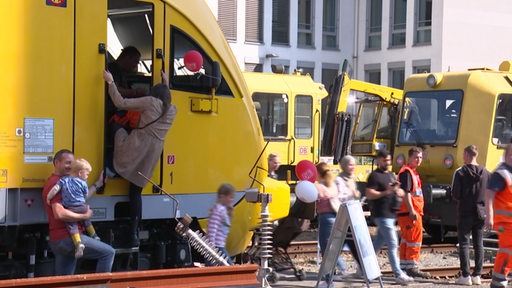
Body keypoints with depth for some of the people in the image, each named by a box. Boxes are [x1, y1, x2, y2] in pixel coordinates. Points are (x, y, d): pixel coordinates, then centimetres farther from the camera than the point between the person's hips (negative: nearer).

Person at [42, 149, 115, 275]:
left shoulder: (65, 182, 21)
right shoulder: (55, 183, -13)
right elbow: (59, 213, -24)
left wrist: (97, 184, 32)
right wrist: (84, 216, -16)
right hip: (66, 239, -11)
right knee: (108, 252, -9)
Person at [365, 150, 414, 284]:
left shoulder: (391, 175, 19)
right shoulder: (375, 176, -8)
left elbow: (400, 192, 24)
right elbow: (369, 194, -17)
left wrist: (399, 191, 0)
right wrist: (386, 192, -23)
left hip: (391, 214, 9)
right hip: (381, 215, -9)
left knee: (378, 242, 15)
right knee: (392, 244, -11)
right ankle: (399, 275, -11)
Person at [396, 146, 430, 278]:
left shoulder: (413, 172, 19)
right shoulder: (406, 172, -13)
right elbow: (405, 192, -21)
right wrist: (412, 211, -24)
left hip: (414, 212, 10)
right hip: (409, 212, -10)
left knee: (406, 239, 13)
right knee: (415, 238, -8)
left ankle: (403, 266, 19)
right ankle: (412, 267, -5)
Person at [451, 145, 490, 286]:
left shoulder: (460, 172, -9)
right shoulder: (486, 173, 3)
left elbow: (455, 194, -13)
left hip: (465, 213, -4)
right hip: (480, 214, 4)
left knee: (464, 244, 0)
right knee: (479, 245, 9)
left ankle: (465, 276, -4)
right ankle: (477, 275, 10)